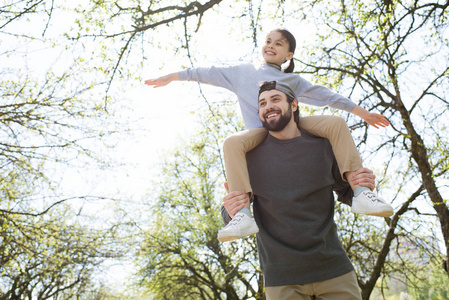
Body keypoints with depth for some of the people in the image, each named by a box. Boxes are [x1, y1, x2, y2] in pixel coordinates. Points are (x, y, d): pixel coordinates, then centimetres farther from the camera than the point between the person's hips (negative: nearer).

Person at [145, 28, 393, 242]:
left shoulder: (292, 80, 26)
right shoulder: (243, 72, 24)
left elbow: (324, 95, 25)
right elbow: (209, 74, 23)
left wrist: (362, 112, 24)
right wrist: (171, 77, 22)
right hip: (259, 132, -2)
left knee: (335, 122, -22)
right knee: (232, 142, -35)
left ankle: (359, 192, -27)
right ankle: (243, 214, -43)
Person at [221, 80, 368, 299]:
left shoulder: (323, 146, 0)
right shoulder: (250, 155, -1)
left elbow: (346, 193, 14)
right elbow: (228, 215, 5)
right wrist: (230, 211, -19)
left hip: (334, 269, 1)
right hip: (281, 277, -1)